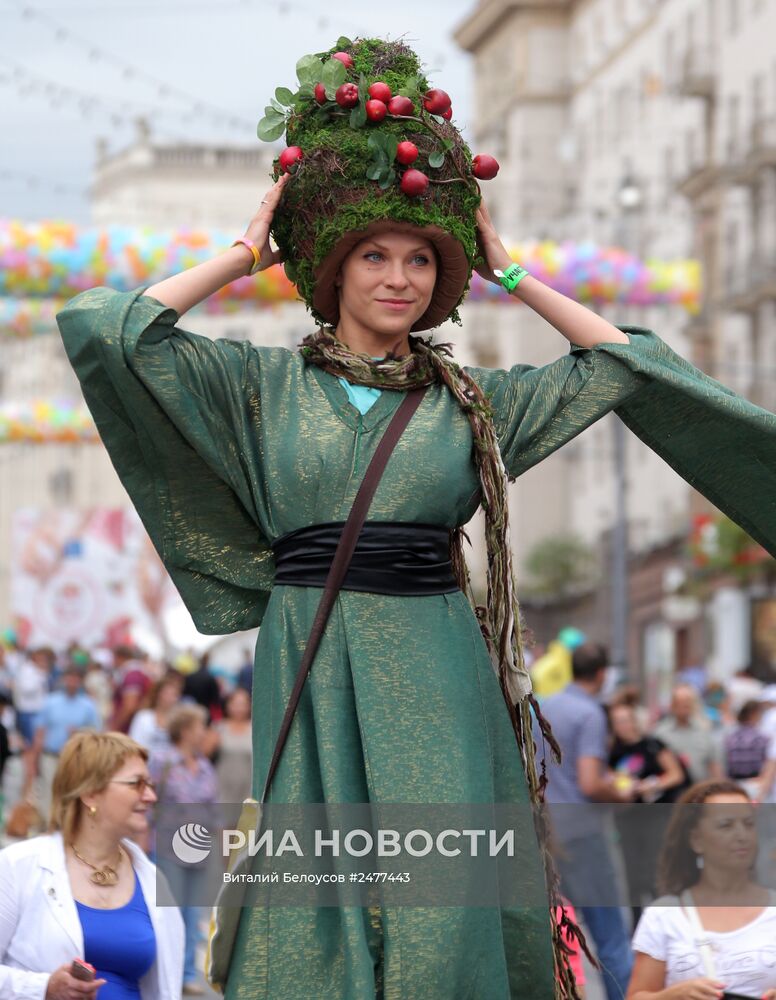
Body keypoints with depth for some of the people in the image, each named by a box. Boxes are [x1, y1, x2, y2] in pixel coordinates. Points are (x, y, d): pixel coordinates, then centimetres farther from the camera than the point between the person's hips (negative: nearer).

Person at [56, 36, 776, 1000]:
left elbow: (625, 364, 13)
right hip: (309, 660, -1)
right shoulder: (265, 382, 6)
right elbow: (104, 329, -3)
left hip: (435, 676, 1)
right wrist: (245, 252, 3)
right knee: (321, 903, -2)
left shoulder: (472, 400, 11)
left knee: (440, 914, -6)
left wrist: (510, 275, 11)